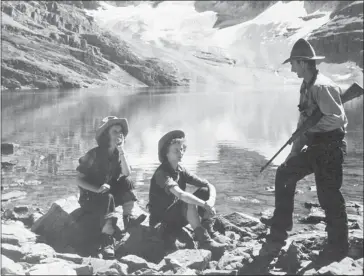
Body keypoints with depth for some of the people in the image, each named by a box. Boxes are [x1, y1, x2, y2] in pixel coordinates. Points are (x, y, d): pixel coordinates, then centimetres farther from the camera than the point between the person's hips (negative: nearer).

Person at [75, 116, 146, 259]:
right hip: (90, 197, -5)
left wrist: (121, 151, -20)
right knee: (108, 199, -36)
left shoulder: (118, 154, 0)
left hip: (110, 194, 5)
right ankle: (107, 242, -42)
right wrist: (97, 189, -30)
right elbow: (79, 180, -15)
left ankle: (128, 217, -24)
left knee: (127, 182, -18)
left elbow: (127, 174, -16)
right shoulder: (94, 154, -15)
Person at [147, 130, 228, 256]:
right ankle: (204, 240, -30)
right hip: (162, 221, -8)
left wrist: (211, 201, -24)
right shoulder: (161, 173, -22)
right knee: (189, 202, -32)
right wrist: (205, 205, -39)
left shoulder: (181, 170, 1)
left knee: (204, 191, -5)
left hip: (177, 213, 8)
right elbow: (181, 195, -39)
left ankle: (209, 230, -9)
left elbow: (210, 186, -4)